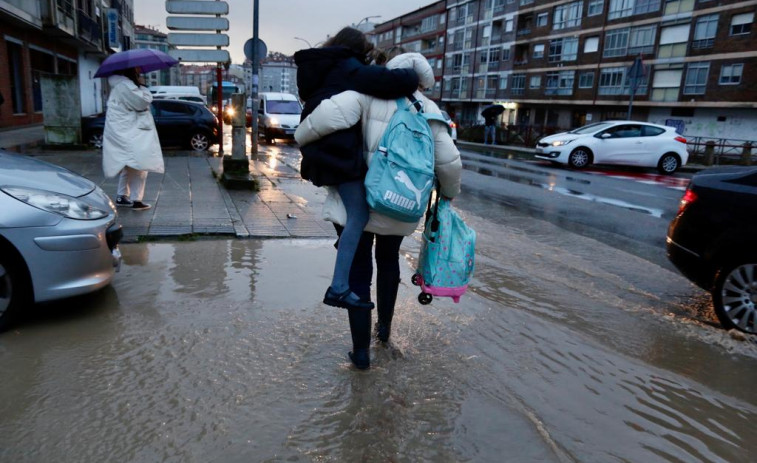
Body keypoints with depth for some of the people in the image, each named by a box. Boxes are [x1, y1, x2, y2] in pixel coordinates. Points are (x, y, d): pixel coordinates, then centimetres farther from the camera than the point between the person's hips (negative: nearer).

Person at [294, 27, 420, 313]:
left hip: (321, 150, 10)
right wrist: (411, 75, 4)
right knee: (359, 215, -10)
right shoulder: (350, 69, -6)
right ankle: (339, 289, -14)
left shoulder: (321, 68, 22)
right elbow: (401, 81, -16)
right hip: (340, 150, -10)